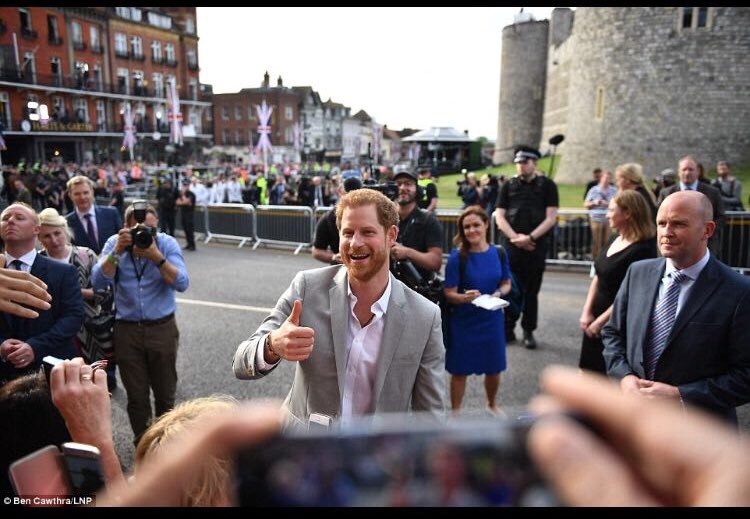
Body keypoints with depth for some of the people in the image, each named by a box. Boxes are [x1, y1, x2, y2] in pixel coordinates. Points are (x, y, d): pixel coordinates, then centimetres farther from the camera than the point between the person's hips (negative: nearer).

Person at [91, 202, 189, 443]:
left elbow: (181, 283, -19)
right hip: (127, 330, 1)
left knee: (165, 393, 11)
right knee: (136, 396, 10)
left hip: (162, 328, 0)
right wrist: (117, 251, -25)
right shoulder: (114, 243, -3)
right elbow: (98, 282, -15)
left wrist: (157, 256, -30)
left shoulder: (167, 243, -8)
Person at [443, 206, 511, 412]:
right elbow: (449, 294, -13)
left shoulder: (499, 253, -4)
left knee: (494, 368, 18)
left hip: (492, 319, 3)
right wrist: (466, 297, -32)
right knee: (459, 370, 9)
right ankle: (455, 411, 29)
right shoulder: (457, 257, -14)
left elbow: (506, 283, 7)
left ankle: (491, 405, 46)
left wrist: (498, 293, -14)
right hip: (463, 321, -3)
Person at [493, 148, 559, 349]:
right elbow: (499, 216, 4)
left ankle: (528, 331, 15)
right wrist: (515, 237, -10)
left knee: (531, 290, 5)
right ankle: (508, 329, 13)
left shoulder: (547, 186, 4)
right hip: (512, 244, 1)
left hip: (537, 245, -1)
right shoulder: (509, 186, 9)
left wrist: (529, 238, -12)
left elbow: (551, 218, -3)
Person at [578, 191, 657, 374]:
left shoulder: (642, 250, -20)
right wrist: (587, 312, 0)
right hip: (596, 319, 8)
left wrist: (601, 321, -15)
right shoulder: (614, 240, 5)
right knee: (590, 369, 17)